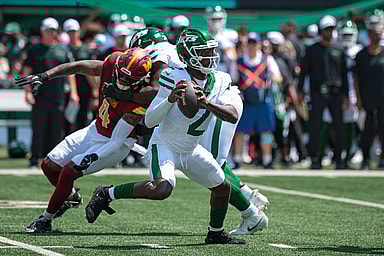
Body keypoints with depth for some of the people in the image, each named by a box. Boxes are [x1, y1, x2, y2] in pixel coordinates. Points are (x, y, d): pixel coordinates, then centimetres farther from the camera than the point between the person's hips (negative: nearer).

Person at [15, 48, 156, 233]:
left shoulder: (138, 103, -33)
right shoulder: (110, 66, -18)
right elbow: (78, 67, -6)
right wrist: (44, 76, -10)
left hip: (115, 145, -7)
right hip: (95, 130, 7)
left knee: (69, 172, -17)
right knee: (49, 166, 8)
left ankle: (46, 220, 1)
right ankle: (71, 197, 35)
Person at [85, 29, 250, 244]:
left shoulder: (219, 81, -4)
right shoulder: (175, 78, -21)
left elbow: (233, 116, -18)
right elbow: (150, 121, -20)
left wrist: (207, 103, -33)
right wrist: (170, 100, -37)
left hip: (191, 151, 7)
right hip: (165, 146, -7)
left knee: (223, 188, 13)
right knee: (162, 189, -32)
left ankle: (216, 233, 37)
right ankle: (107, 194, -15)